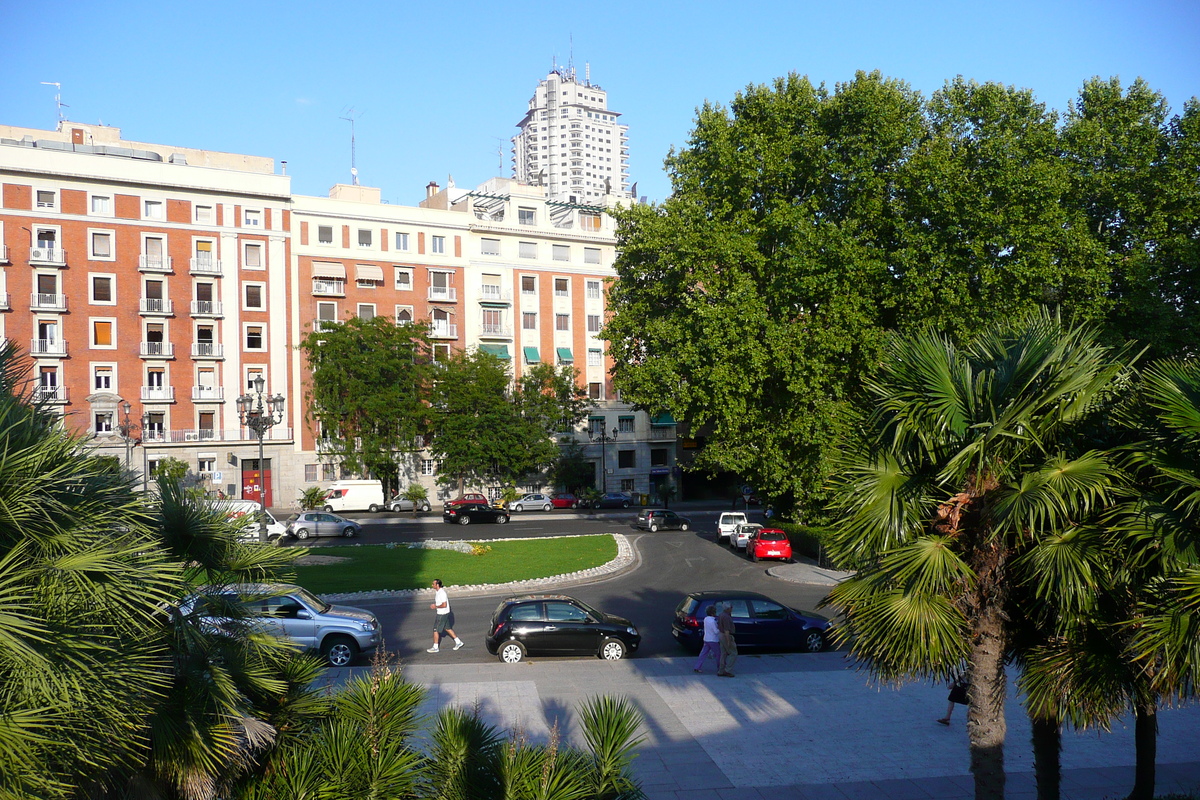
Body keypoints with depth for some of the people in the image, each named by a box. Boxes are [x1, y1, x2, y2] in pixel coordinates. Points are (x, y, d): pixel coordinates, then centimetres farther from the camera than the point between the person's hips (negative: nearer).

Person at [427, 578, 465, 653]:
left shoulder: (442, 593, -24)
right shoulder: (437, 592, 7)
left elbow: (444, 605, -27)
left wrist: (436, 606, -18)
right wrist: (434, 605, 6)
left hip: (442, 614, -10)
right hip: (440, 613, 10)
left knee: (436, 630, 0)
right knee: (447, 628, 16)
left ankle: (435, 647, 12)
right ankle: (458, 642, 23)